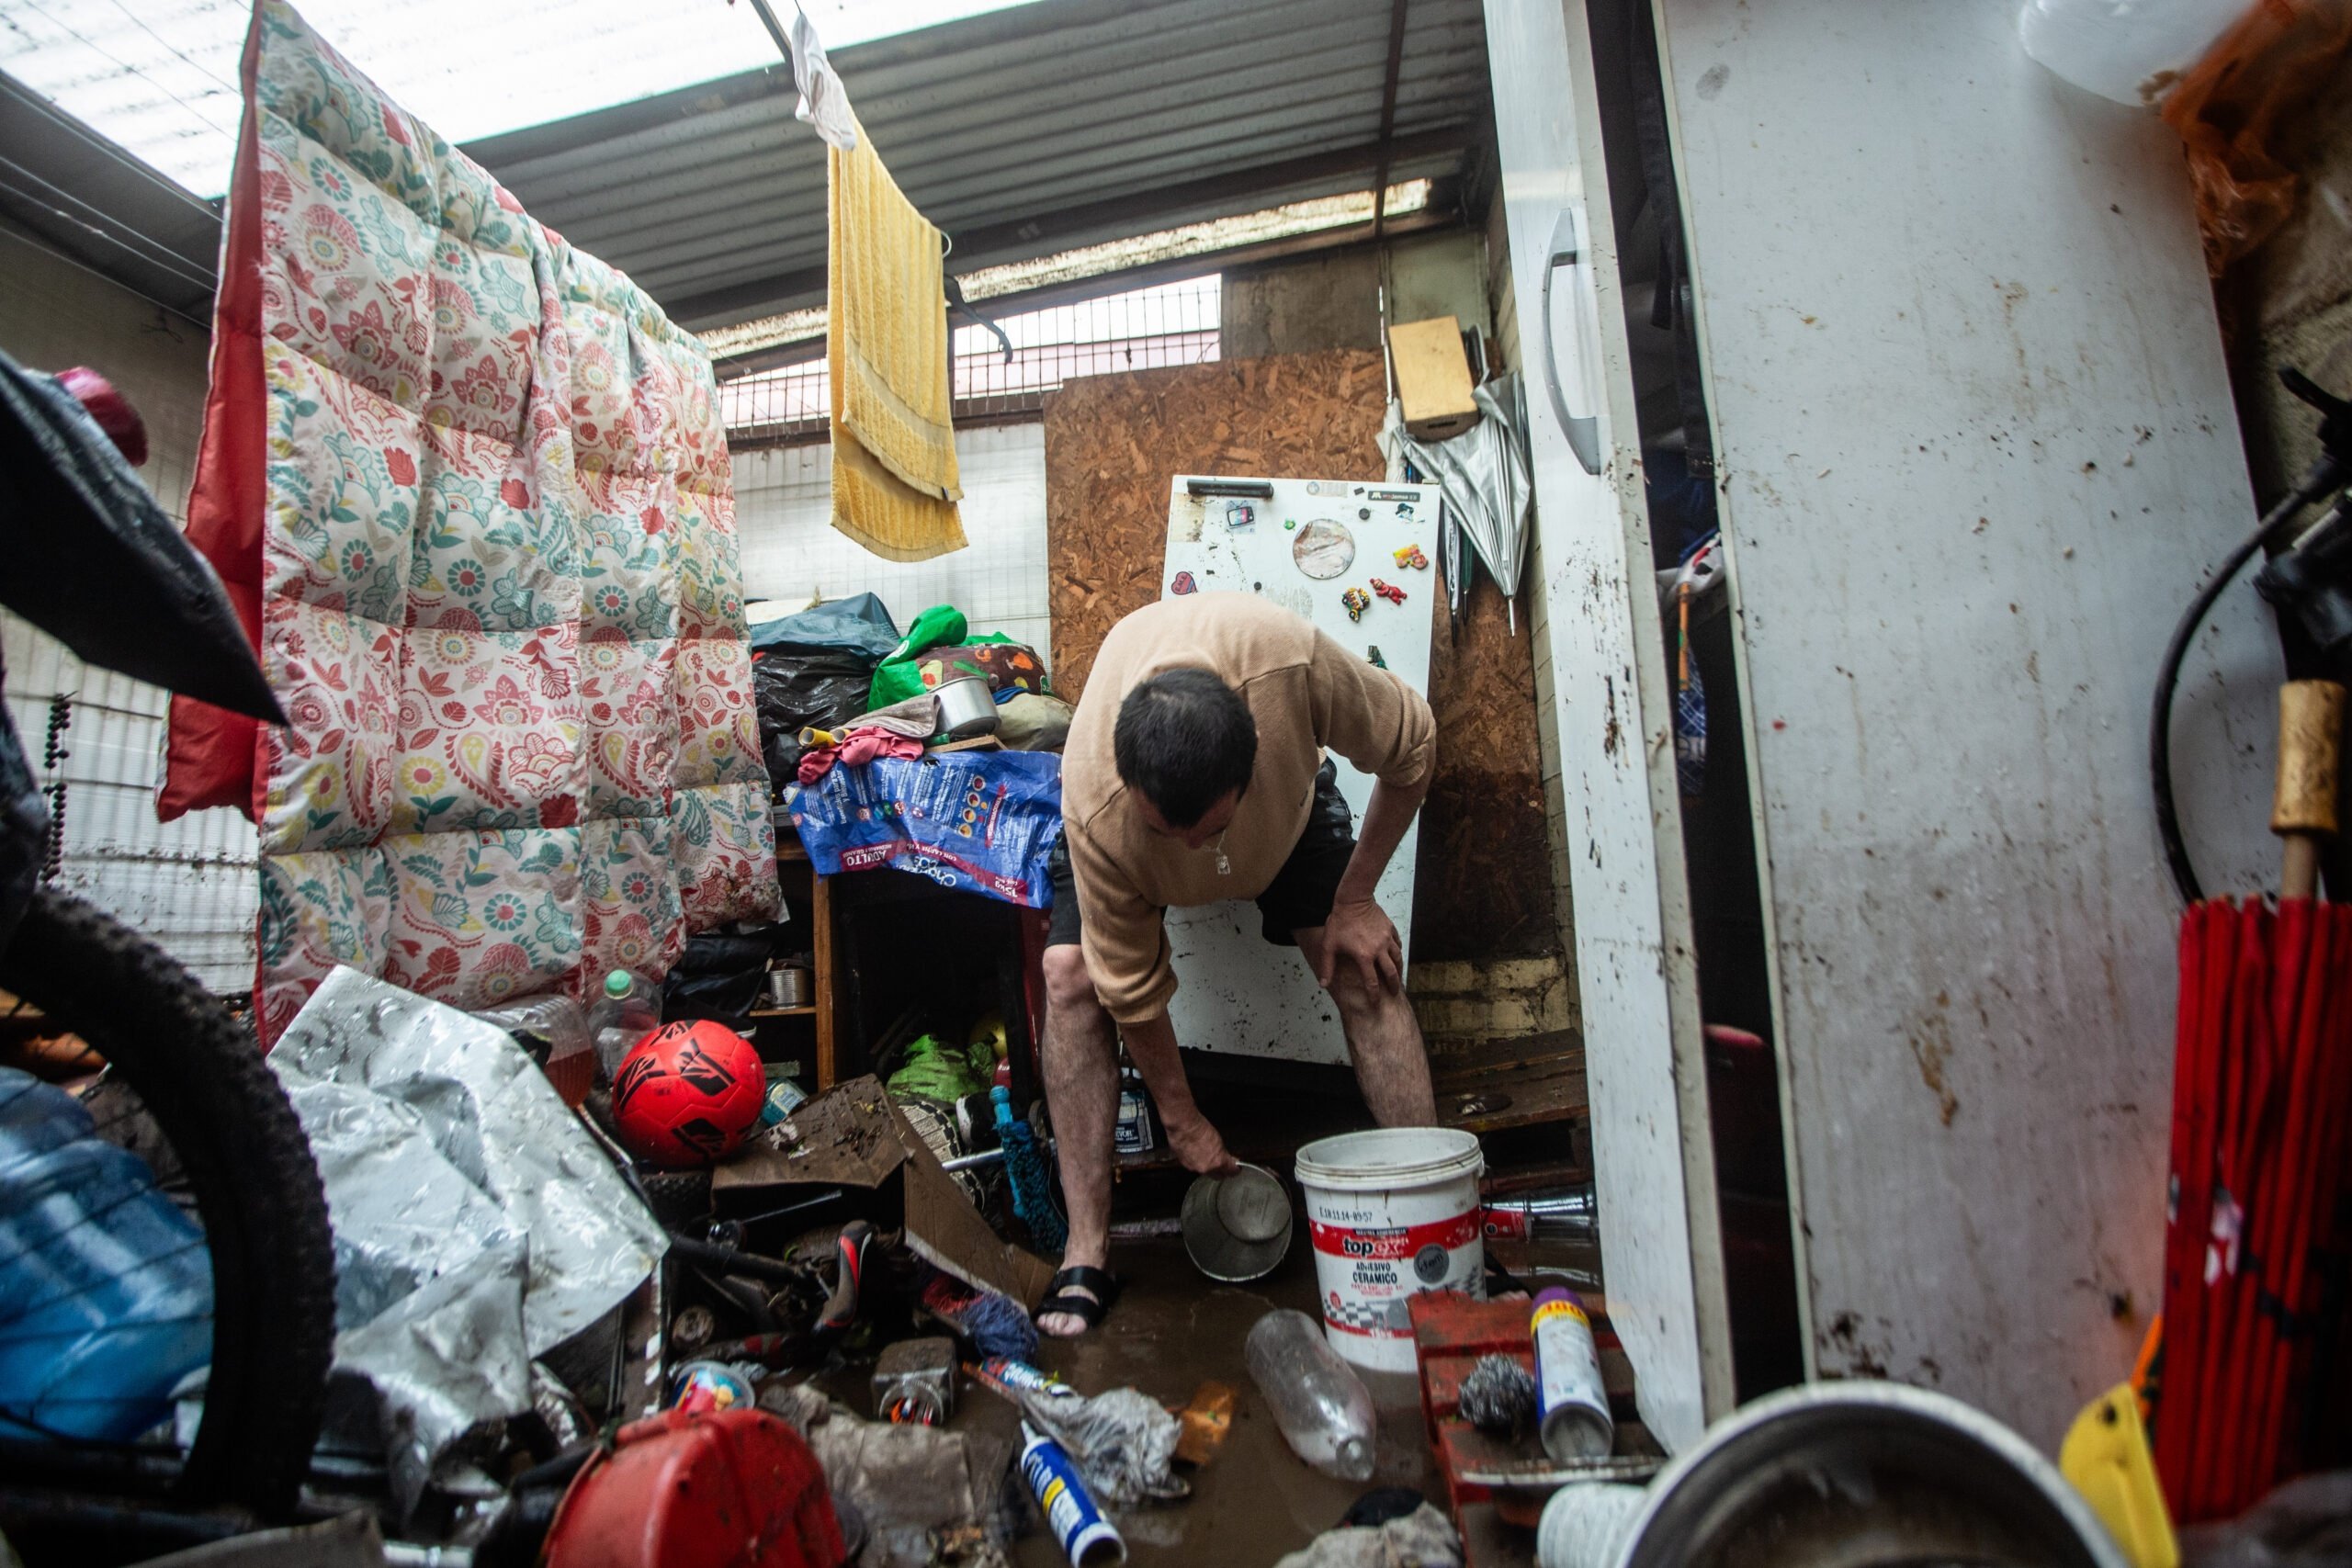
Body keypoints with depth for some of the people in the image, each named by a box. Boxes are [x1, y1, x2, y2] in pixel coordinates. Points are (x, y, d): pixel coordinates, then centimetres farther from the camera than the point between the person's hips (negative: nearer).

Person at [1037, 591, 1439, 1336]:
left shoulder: (1289, 659, -44)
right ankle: (1086, 1254, -12)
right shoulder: (1096, 811, -41)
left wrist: (1355, 900, -19)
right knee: (1069, 974, -21)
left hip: (1288, 798, 1)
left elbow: (1410, 748, -22)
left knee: (1366, 967, -15)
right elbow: (1130, 982, -25)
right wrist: (1181, 1119, -12)